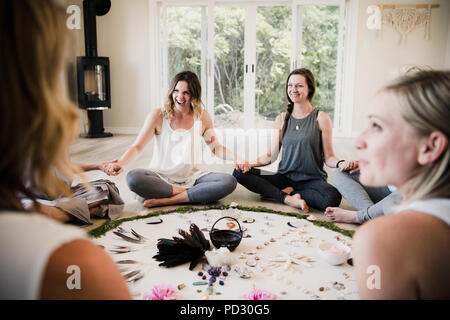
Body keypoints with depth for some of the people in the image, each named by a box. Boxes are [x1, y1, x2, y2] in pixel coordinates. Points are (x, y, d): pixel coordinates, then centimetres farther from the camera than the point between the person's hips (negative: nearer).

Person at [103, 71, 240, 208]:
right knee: (133, 177, -32)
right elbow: (137, 146, -3)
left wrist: (235, 157, -9)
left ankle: (166, 200, -24)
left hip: (193, 177, 2)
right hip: (162, 177, -1)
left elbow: (216, 147, 10)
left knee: (229, 182, -26)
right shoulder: (159, 115, -3)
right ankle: (189, 193, -19)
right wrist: (120, 163, -21)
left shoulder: (202, 116, 3)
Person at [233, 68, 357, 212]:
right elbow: (272, 155, 10)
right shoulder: (281, 119, 9)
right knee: (240, 173, -16)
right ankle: (287, 198, -21)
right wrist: (250, 163, -7)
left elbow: (328, 157, 0)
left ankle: (288, 191, -13)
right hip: (285, 177, 3)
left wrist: (341, 163, -22)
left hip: (312, 180, -3)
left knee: (333, 198, -36)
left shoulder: (321, 118, -1)